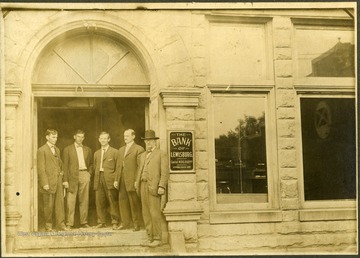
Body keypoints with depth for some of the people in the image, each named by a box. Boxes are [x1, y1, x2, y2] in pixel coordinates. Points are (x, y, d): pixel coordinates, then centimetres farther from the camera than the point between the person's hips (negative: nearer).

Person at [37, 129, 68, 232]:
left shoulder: (57, 150, 17)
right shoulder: (42, 150, -6)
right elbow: (41, 168, -10)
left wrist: (61, 172, 10)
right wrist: (45, 183, -15)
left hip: (58, 180, 6)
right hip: (48, 181, -6)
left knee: (60, 202, 3)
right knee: (48, 205, 1)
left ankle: (60, 223, 9)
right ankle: (48, 225, 11)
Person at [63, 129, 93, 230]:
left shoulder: (88, 150, 15)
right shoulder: (68, 149, 5)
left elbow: (91, 164, 24)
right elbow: (65, 165, 1)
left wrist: (89, 173, 7)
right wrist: (65, 180, -5)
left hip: (84, 175, 3)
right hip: (72, 176, -3)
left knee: (84, 201, 4)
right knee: (71, 201, -5)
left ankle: (84, 222, 11)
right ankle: (69, 223, -1)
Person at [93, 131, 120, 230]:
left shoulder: (114, 152, 3)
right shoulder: (96, 153, 20)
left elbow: (118, 167, 0)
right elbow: (95, 166, 20)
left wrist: (116, 180, -7)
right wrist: (96, 177, 7)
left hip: (110, 179, -5)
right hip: (99, 179, 5)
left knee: (113, 202, -5)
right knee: (99, 201, 3)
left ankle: (115, 222, 2)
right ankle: (101, 222, 13)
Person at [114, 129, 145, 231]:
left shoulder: (139, 149, -4)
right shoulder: (121, 150, 19)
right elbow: (118, 166, 17)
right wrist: (116, 179, 11)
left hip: (132, 180, -7)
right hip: (122, 180, 7)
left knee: (134, 203, -1)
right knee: (122, 201, 9)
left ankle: (136, 224, 8)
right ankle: (125, 223, 18)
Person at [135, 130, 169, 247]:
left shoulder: (161, 154, 1)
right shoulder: (142, 155, 21)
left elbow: (165, 172, -6)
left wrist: (161, 186, -15)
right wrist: (137, 183, 8)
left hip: (154, 187, -6)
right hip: (143, 186, 7)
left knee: (155, 213, -7)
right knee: (146, 213, 7)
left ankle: (157, 239, 0)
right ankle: (150, 238, 15)